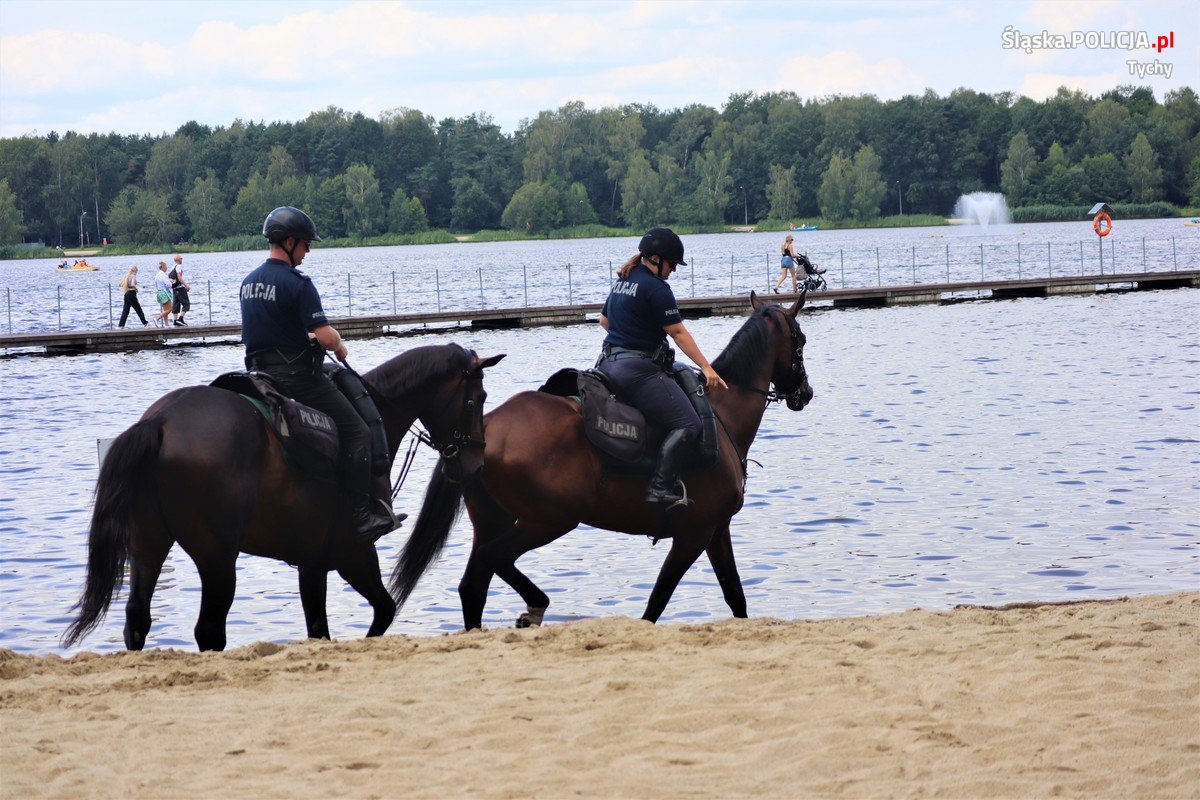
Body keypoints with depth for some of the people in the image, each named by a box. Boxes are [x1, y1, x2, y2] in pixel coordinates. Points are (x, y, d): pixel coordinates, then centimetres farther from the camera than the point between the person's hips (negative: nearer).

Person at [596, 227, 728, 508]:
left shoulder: (622, 282, 17)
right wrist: (706, 368, -6)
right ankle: (660, 488, -27)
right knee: (687, 424, -15)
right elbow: (678, 332, -11)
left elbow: (604, 320, 30)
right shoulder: (657, 288, -11)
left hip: (609, 363, 10)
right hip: (639, 369, -10)